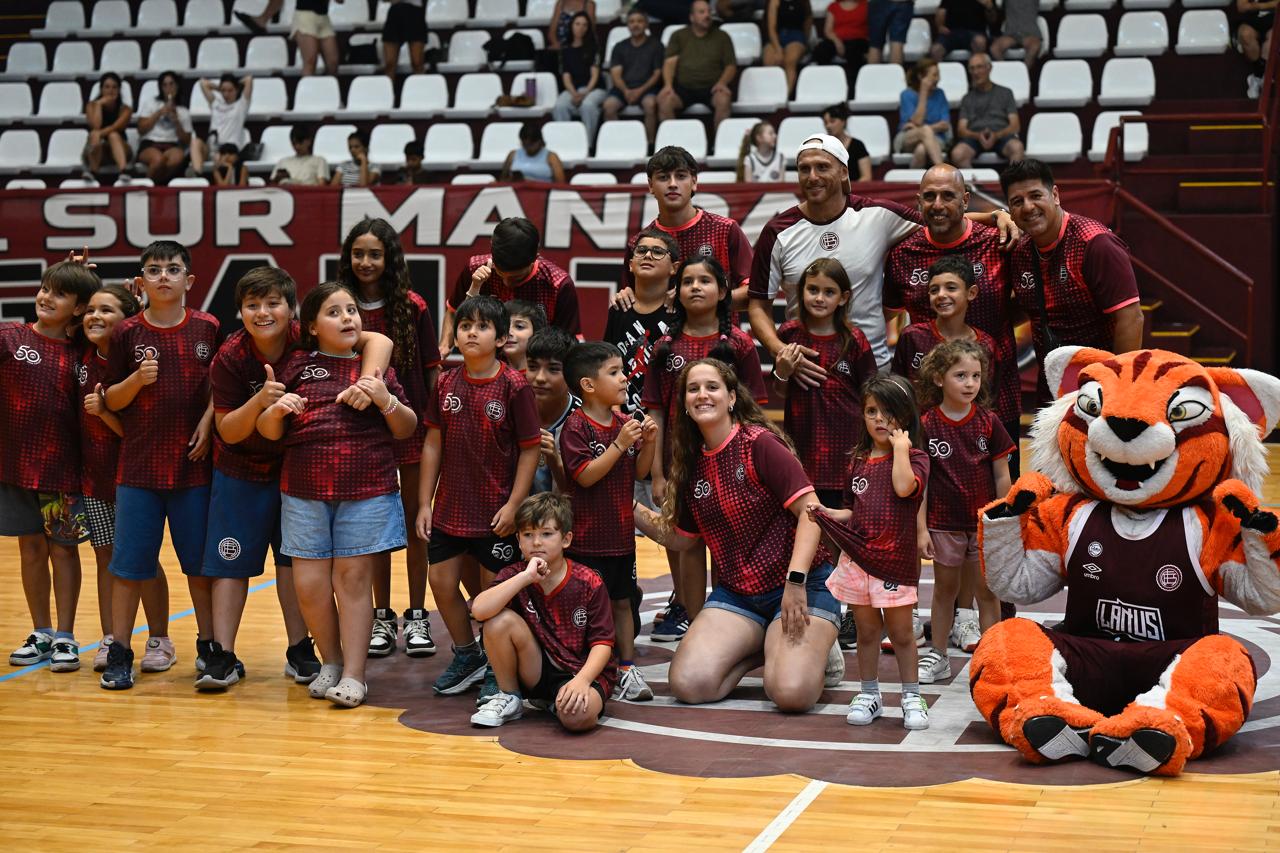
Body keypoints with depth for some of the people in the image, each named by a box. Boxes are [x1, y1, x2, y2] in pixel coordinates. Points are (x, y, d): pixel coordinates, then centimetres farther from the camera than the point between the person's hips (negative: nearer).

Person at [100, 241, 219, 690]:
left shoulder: (208, 329, 1)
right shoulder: (127, 333, 1)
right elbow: (112, 400, 4)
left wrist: (208, 421, -8)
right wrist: (138, 378, -14)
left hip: (194, 465, 0)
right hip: (138, 465, 0)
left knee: (201, 560, 9)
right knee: (128, 563, 3)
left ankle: (209, 645, 23)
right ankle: (119, 654, 13)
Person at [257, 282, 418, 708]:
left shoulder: (376, 366, 8)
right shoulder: (296, 365, 8)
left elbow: (407, 429, 7)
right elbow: (268, 431, 9)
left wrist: (386, 401, -11)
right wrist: (276, 410, -12)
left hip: (366, 491, -1)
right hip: (304, 492, 1)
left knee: (353, 577, -1)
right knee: (309, 584, 1)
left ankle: (353, 674, 6)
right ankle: (331, 661, 22)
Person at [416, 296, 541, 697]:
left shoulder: (514, 386, -11)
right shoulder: (446, 384, 2)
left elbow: (530, 449, -9)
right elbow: (433, 443, 7)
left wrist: (513, 505, -13)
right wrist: (424, 503, 4)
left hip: (496, 513, -5)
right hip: (449, 508, 5)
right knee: (442, 583, 9)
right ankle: (468, 656, 30)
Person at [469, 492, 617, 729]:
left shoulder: (589, 583, -10)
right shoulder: (515, 575, -3)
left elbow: (602, 643, -10)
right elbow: (479, 610, -23)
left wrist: (582, 680, -28)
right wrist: (526, 577, -27)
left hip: (582, 672, -3)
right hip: (538, 671, 3)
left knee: (576, 715, -38)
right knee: (501, 620, -22)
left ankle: (557, 701, 2)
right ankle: (509, 698, -1)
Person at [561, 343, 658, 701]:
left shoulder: (625, 423, 7)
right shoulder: (576, 427, -13)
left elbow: (639, 472, 11)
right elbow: (585, 476, -20)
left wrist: (648, 442, -6)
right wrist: (619, 445, -25)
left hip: (621, 534, 7)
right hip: (588, 537, -7)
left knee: (622, 602, 14)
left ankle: (627, 669, 22)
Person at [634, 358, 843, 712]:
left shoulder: (760, 443, -11)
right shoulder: (693, 464, 8)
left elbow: (810, 510, -16)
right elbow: (681, 538, 18)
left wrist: (795, 582, -25)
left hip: (802, 585, -5)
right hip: (736, 593, 6)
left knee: (791, 693, -28)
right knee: (687, 683, -16)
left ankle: (817, 648, 7)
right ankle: (761, 648, 10)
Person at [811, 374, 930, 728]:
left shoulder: (915, 457, -4)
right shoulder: (859, 460, 11)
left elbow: (904, 487, -27)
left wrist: (900, 447, -17)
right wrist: (828, 514, 1)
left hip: (895, 560, -4)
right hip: (857, 557, 4)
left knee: (901, 633, 4)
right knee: (866, 630, 12)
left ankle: (912, 697, 16)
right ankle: (869, 695, 23)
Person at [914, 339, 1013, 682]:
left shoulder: (988, 422, -5)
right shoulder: (926, 425, -7)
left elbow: (1001, 475, 0)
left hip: (984, 523, 0)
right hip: (945, 523, 0)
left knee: (987, 592, 6)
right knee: (945, 588, 15)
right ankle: (938, 656, 25)